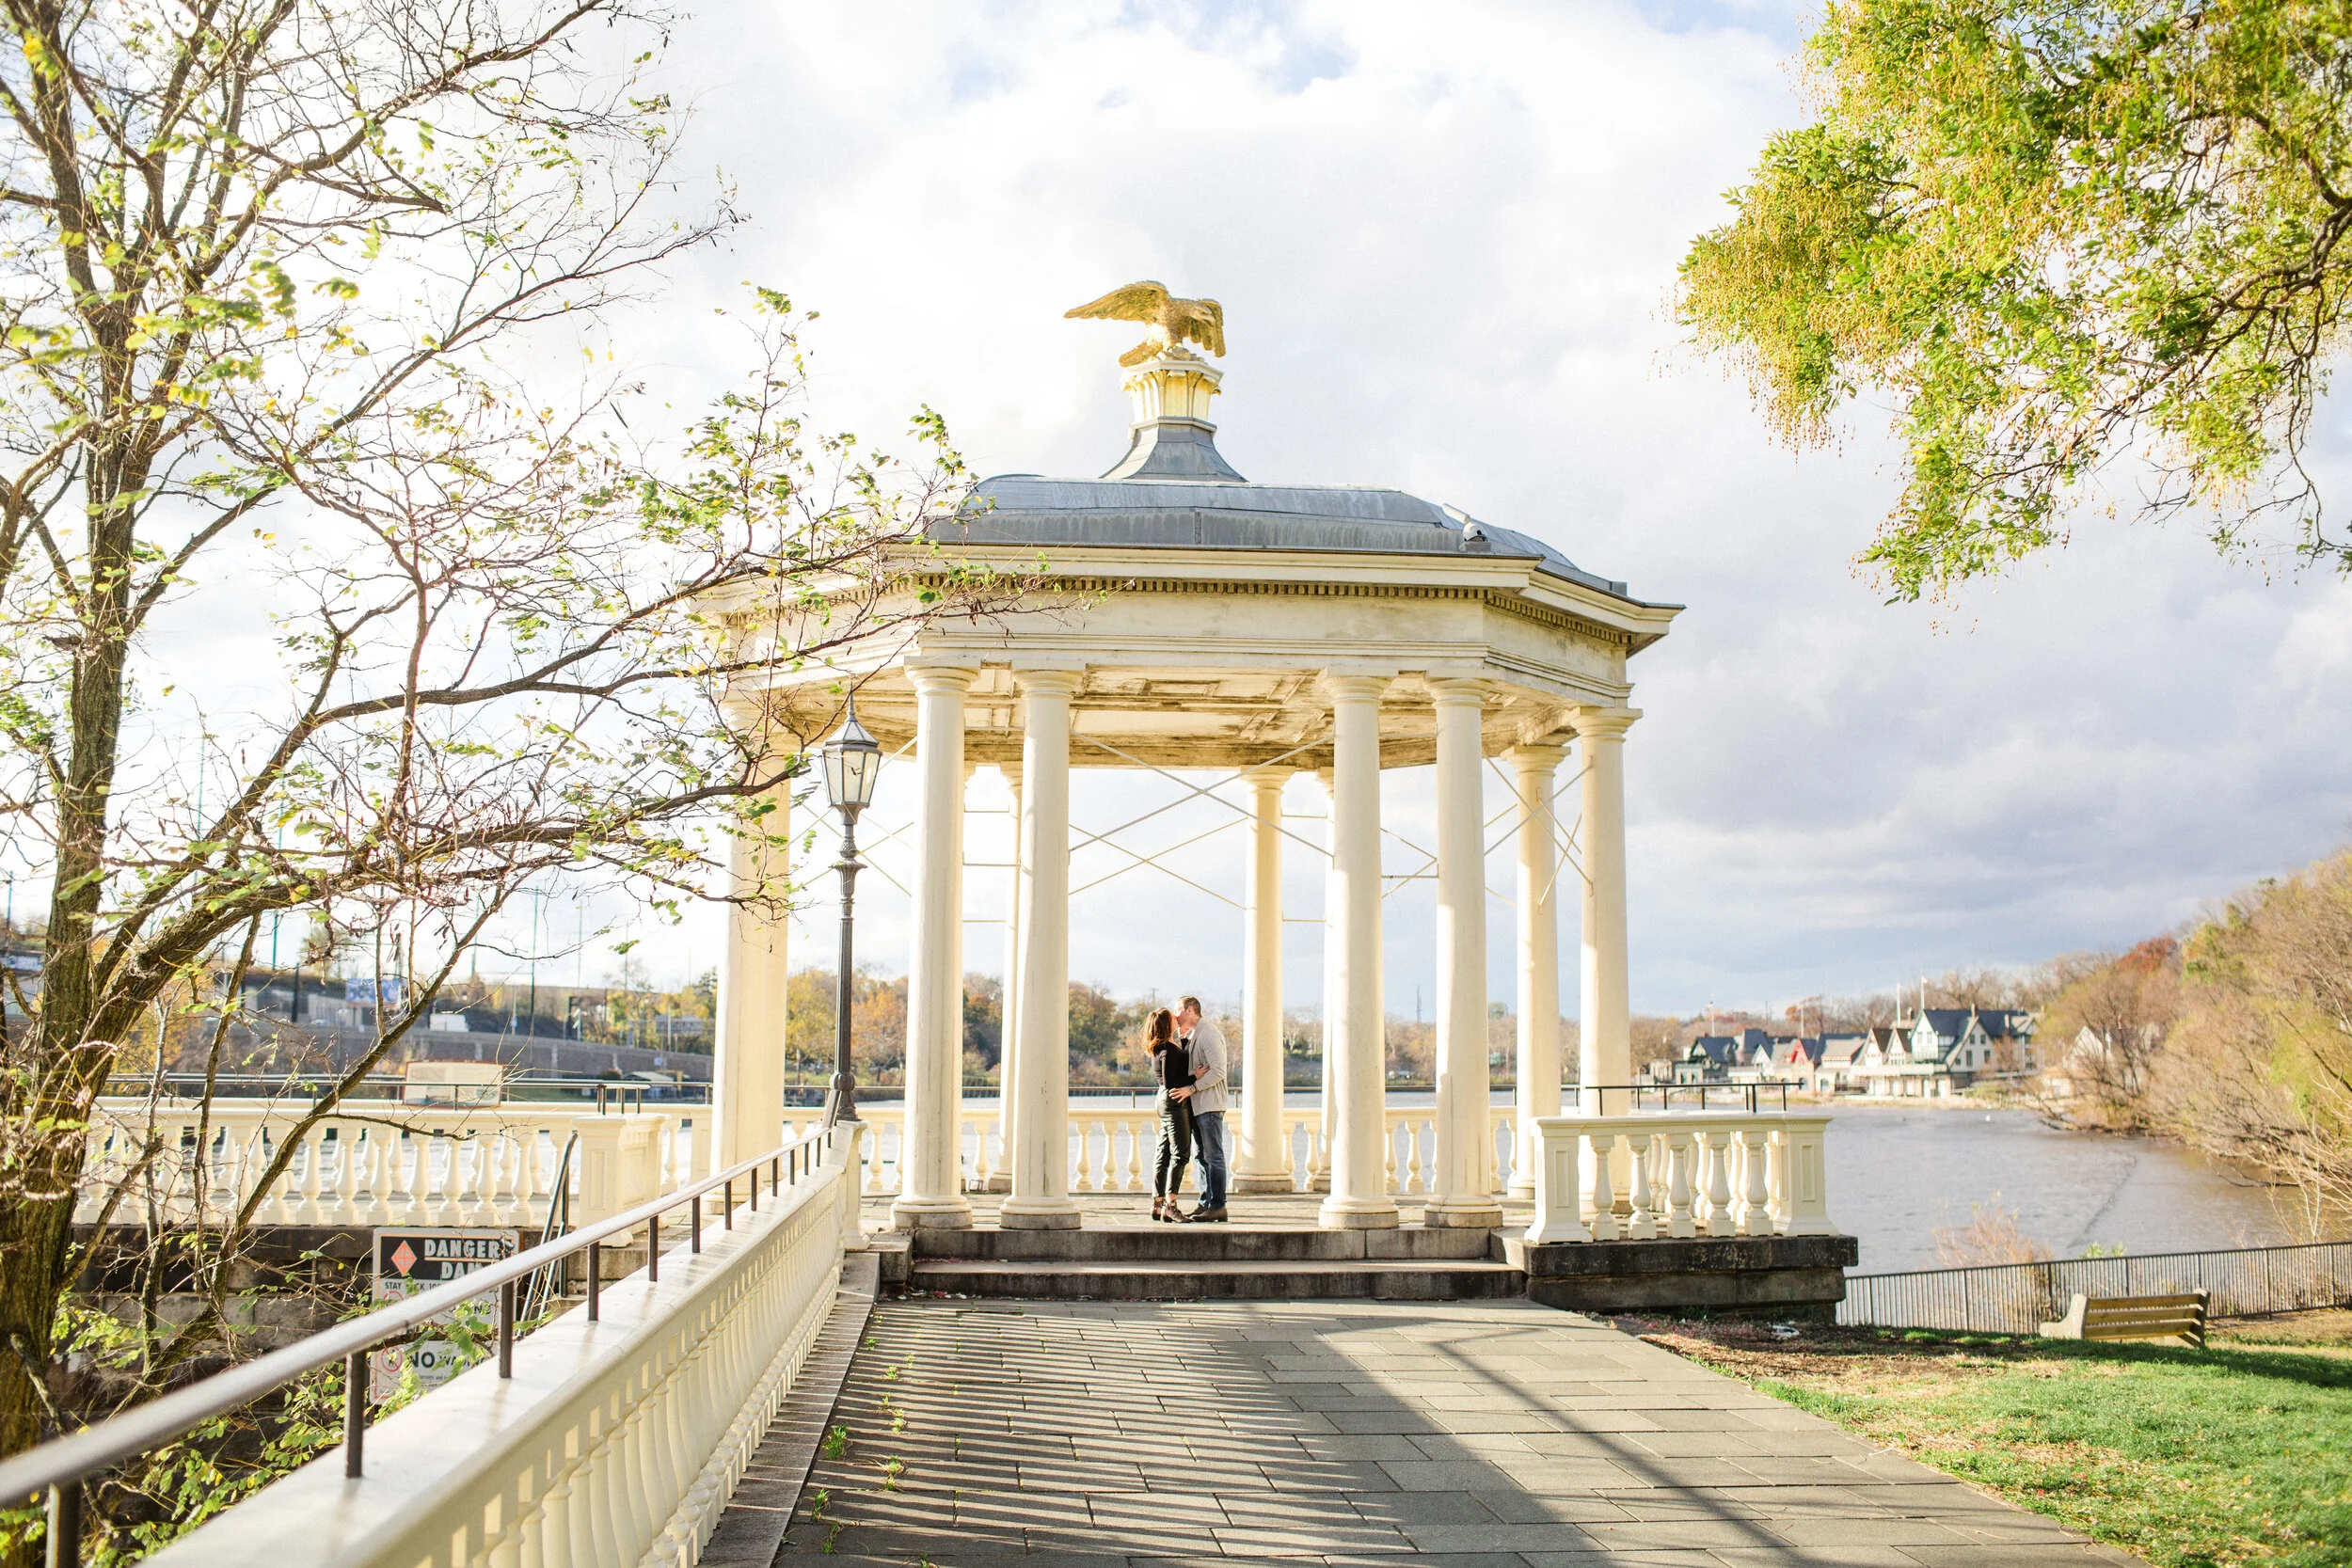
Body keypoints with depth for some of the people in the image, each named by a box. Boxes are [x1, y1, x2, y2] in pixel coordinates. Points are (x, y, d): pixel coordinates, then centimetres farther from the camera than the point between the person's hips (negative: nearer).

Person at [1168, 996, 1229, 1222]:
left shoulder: (1209, 1034, -12)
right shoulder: (1191, 1035, 18)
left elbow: (1218, 1072, -19)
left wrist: (1191, 1088, -23)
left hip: (1209, 1105, -10)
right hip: (1196, 1106, 10)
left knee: (1213, 1156, -8)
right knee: (1202, 1156, 11)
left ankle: (1217, 1207, -7)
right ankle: (1206, 1204, 15)